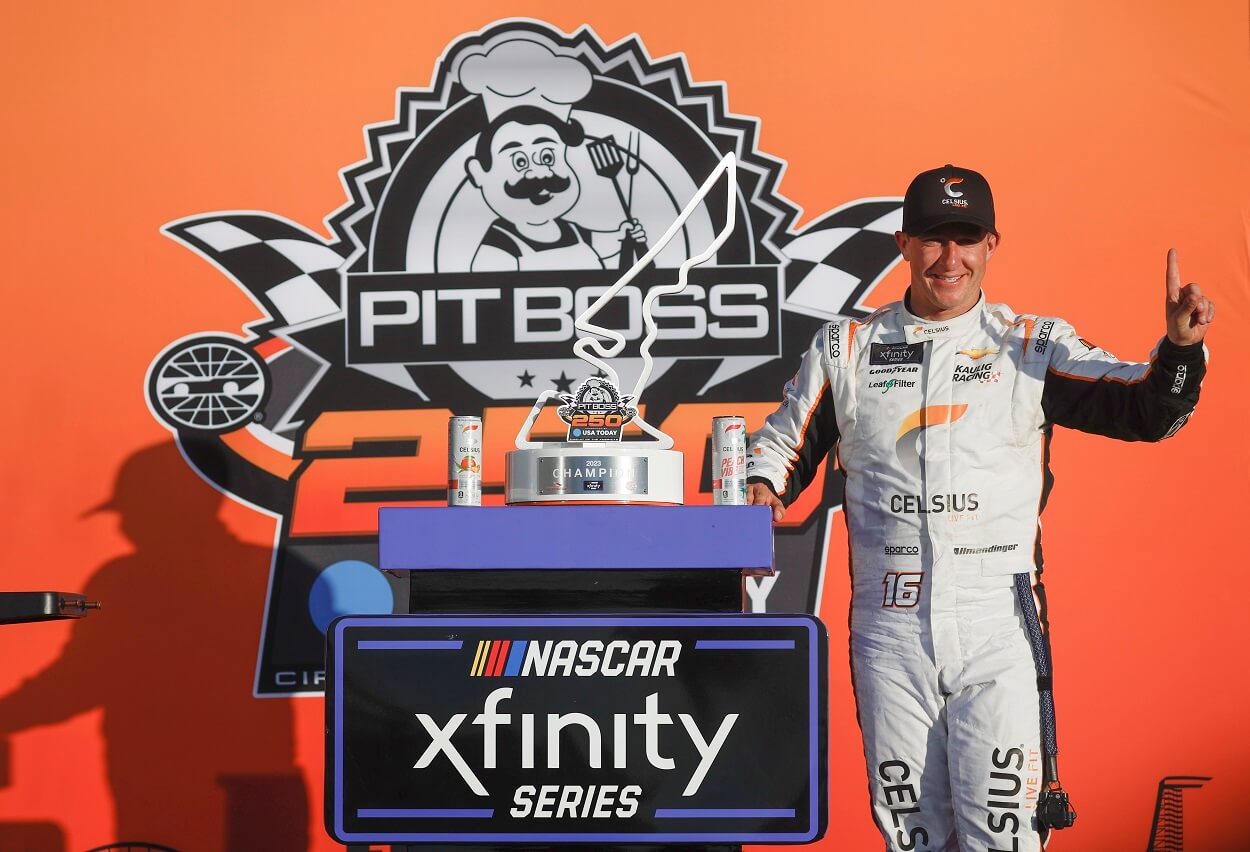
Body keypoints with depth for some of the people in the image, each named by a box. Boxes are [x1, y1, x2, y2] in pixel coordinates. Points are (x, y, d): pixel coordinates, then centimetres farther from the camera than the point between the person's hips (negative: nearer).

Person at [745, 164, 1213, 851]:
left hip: (998, 627, -2)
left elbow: (1147, 412, -3)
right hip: (888, 630, 2)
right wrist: (761, 492, -4)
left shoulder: (1034, 348, 4)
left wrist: (1180, 346, -22)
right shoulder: (845, 349, 9)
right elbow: (784, 441, 17)